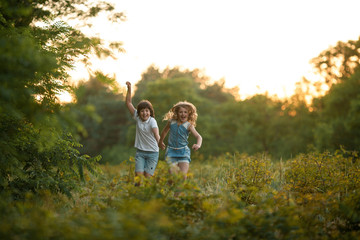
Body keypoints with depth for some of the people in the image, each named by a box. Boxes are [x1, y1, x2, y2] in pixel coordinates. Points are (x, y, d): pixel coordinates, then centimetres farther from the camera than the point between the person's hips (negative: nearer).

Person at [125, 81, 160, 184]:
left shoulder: (152, 121, -12)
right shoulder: (137, 118, 0)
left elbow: (156, 133, -28)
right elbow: (129, 103, -1)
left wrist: (159, 142, -48)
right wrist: (129, 89, -10)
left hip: (152, 153, -3)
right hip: (140, 152, 3)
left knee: (147, 177, -3)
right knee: (138, 176, -9)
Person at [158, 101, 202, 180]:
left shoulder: (189, 126, -8)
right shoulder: (171, 122, 0)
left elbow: (198, 136, -19)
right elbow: (164, 131, 20)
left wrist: (198, 145, -41)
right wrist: (160, 142, 34)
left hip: (183, 152, -1)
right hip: (171, 151, 1)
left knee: (183, 175, -11)